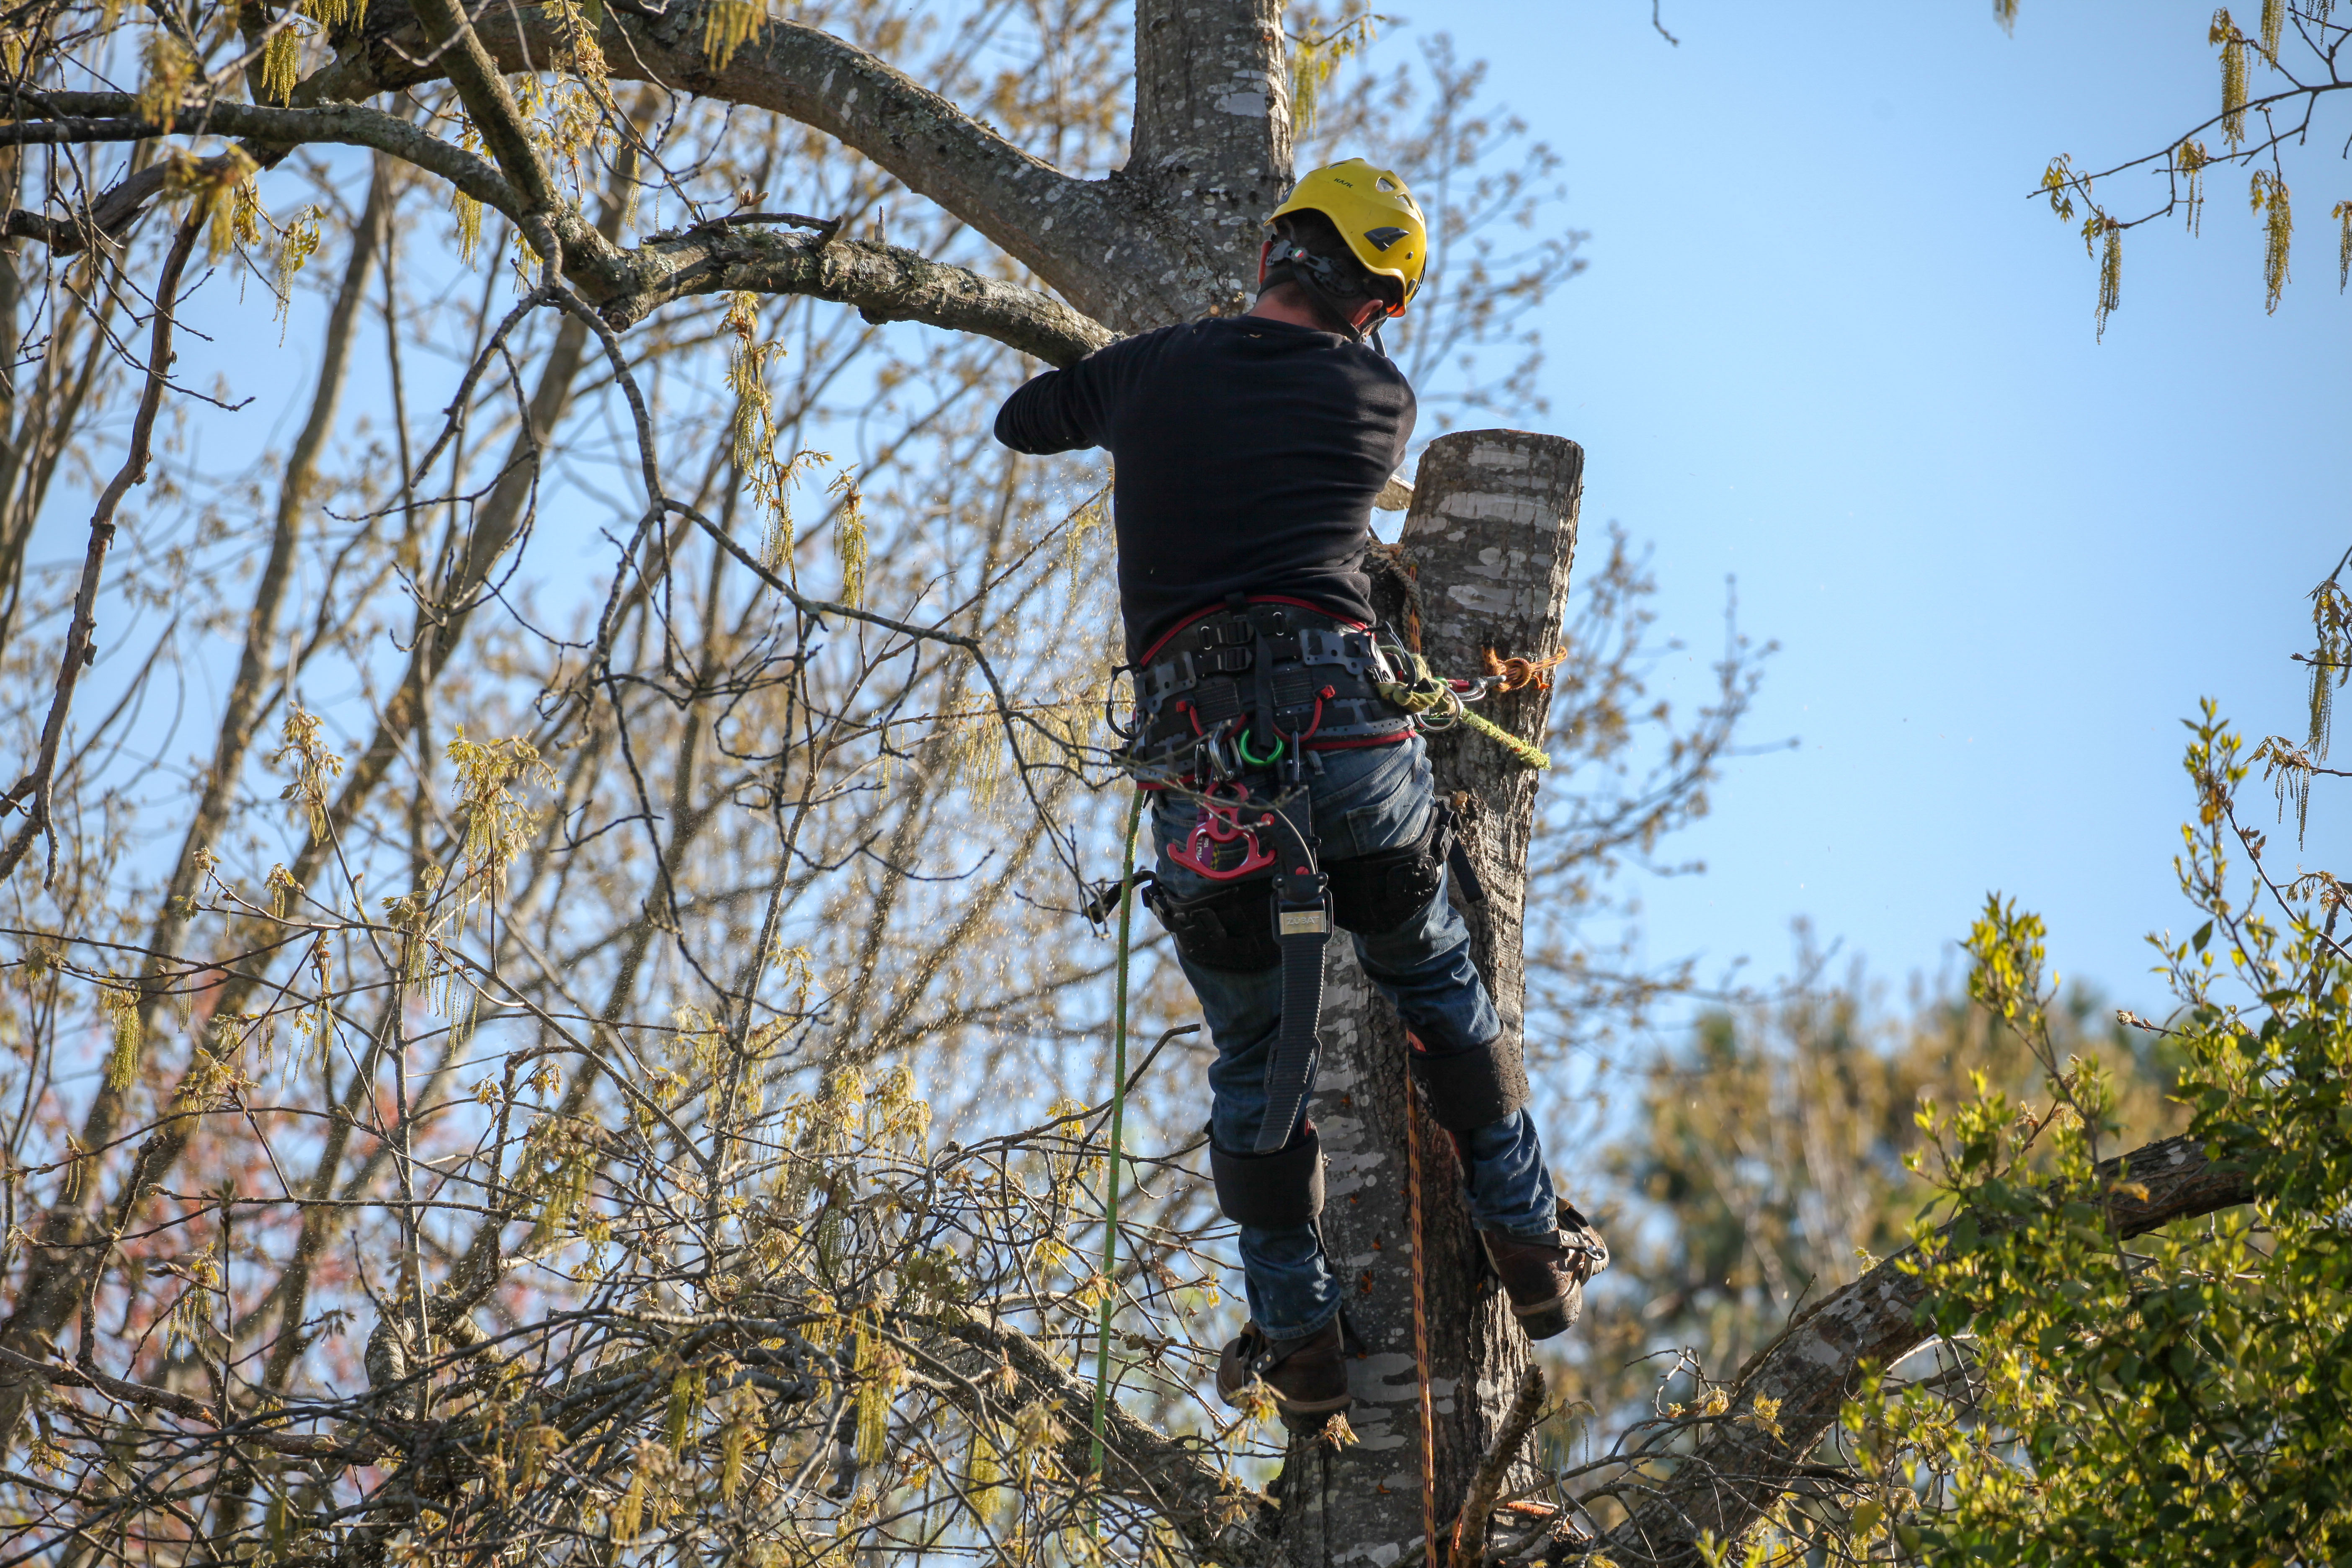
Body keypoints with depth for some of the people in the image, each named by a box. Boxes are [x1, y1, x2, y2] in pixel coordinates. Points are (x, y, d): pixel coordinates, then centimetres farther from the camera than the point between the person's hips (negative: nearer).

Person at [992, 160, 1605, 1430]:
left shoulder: (1154, 370, 13)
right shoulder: (1382, 400, 11)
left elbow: (1021, 421, 31)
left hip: (1193, 757, 1)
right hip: (1343, 723, -1)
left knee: (1254, 1060, 12)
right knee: (1438, 986, 20)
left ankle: (1299, 1336, 12)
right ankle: (1529, 1248, 20)